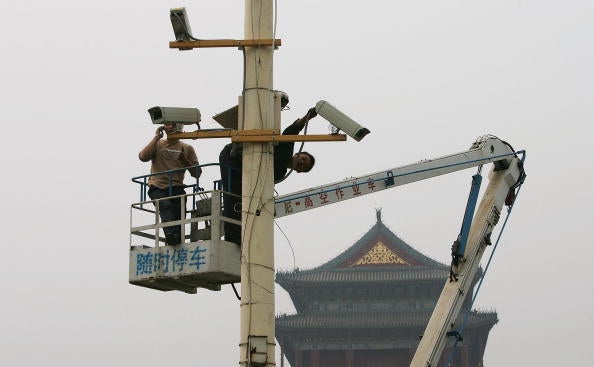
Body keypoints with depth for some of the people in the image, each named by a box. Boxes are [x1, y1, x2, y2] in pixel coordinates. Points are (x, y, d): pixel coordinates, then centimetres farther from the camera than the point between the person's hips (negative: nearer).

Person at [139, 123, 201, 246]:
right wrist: (157, 137, 2)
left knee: (178, 215, -20)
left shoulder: (187, 149, 18)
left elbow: (197, 173, 12)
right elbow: (143, 157, -2)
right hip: (157, 188, -1)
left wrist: (184, 160, -5)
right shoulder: (157, 144, 19)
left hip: (176, 189, 2)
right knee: (166, 206, -32)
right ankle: (171, 233, -50)